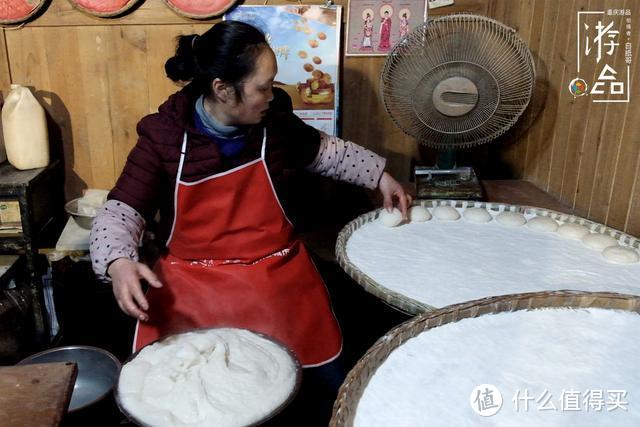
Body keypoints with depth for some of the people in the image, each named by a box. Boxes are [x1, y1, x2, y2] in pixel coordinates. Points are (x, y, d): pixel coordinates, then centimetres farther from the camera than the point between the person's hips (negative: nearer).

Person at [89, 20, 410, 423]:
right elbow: (121, 210, -9)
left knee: (327, 385, 2)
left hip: (277, 277, 3)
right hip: (191, 285, -2)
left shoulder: (274, 121, -4)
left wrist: (380, 175, 11)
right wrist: (118, 263, -29)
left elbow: (324, 151, 15)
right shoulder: (163, 137, -12)